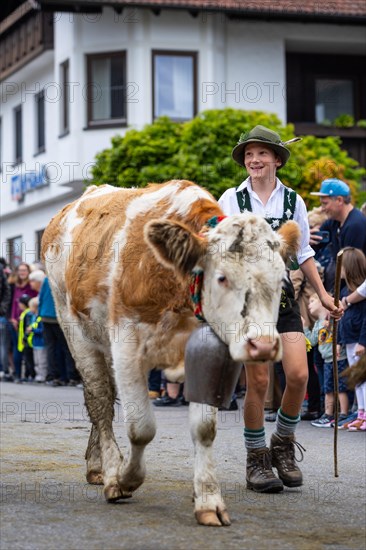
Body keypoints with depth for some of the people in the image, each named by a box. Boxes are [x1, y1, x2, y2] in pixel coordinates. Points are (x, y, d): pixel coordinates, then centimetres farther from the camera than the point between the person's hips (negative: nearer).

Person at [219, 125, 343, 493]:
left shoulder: (293, 201, 9)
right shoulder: (231, 199, 2)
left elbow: (304, 253, 15)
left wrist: (322, 295, 12)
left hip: (282, 293, 2)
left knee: (299, 375, -9)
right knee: (258, 381, -3)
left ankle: (283, 445, 15)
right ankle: (257, 460, 12)